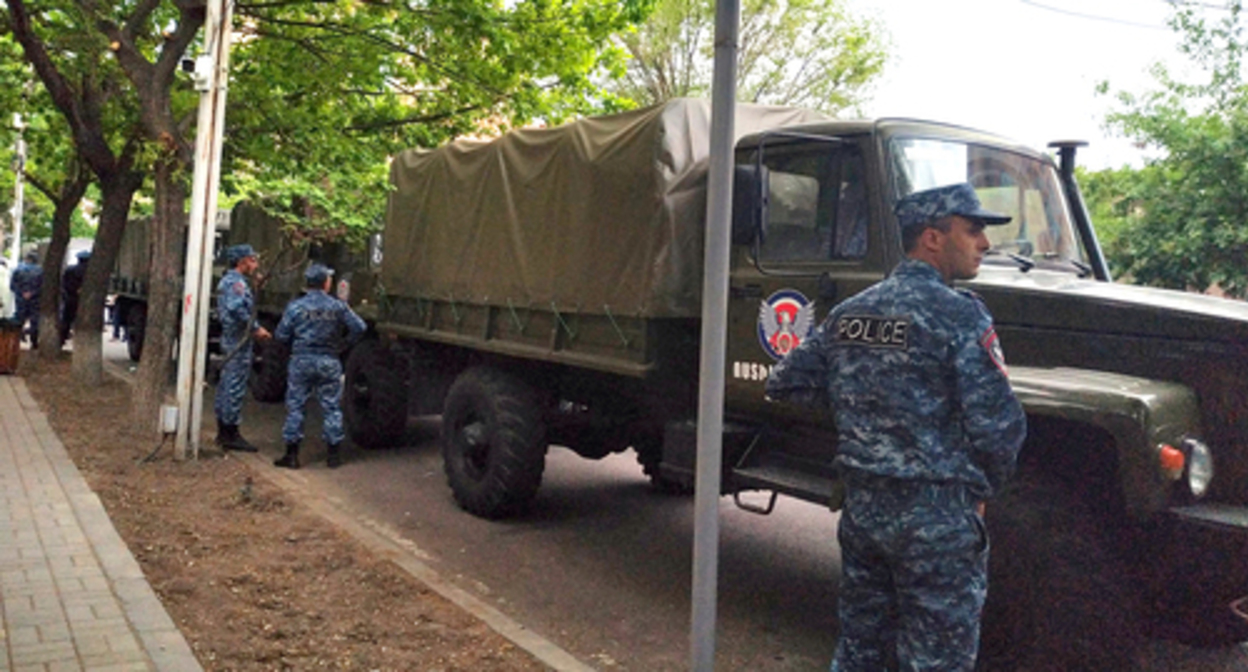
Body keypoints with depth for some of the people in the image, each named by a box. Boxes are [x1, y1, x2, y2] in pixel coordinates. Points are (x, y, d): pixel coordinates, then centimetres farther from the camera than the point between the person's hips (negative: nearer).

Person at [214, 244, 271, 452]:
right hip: (239, 341, -11)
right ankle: (231, 435, -2)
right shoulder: (236, 282, -15)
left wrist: (252, 328, 17)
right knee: (235, 387, -6)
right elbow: (237, 308, -28)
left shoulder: (226, 280, 18)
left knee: (226, 386, 14)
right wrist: (256, 328, -20)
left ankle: (223, 432, 22)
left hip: (229, 339, 11)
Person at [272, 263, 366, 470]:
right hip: (329, 362, 0)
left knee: (295, 407, 8)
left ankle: (292, 454, 10)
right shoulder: (338, 306, -3)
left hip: (301, 361, 0)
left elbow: (281, 335, -3)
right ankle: (334, 455, 12)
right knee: (332, 408, 8)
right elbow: (359, 328, -2)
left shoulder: (295, 306, -5)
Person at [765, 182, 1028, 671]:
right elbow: (997, 425, -17)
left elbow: (785, 385, 13)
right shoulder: (958, 313, -14)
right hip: (934, 516, -6)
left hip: (860, 504, 7)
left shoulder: (848, 313, 6)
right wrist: (978, 490, 1)